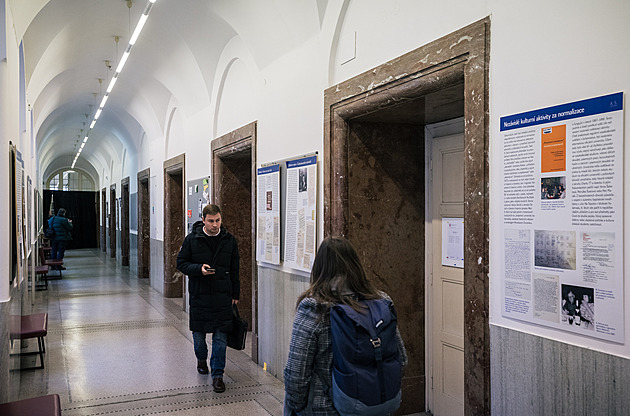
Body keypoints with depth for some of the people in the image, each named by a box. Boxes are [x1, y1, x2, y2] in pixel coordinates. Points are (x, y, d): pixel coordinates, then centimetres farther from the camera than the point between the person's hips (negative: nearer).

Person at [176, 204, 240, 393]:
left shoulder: (229, 240, 2)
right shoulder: (192, 239, -3)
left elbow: (234, 270, 8)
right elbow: (181, 263, 1)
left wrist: (235, 294, 7)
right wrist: (198, 269, -17)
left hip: (222, 296, 0)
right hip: (199, 294, 0)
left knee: (220, 337, 0)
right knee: (199, 333, 14)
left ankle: (217, 374, 11)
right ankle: (201, 359, 43)